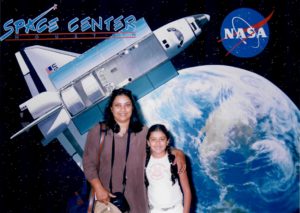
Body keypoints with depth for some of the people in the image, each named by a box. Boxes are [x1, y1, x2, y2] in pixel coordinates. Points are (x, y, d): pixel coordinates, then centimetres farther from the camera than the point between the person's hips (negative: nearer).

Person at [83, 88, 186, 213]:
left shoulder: (143, 133, 1)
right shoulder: (97, 132, -3)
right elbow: (89, 163, 0)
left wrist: (178, 153, -8)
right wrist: (98, 188, -9)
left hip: (134, 198, 1)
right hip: (106, 197, -1)